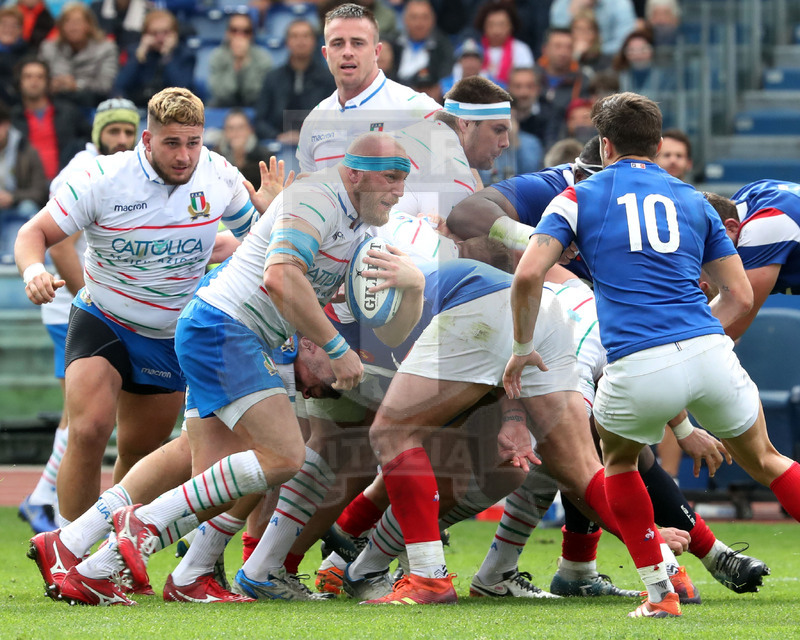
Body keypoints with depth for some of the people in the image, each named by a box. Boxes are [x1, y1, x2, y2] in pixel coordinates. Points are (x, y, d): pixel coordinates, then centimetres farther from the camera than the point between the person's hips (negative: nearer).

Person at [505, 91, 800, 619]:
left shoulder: (581, 198, 12)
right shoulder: (693, 200, 21)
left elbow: (528, 275, -1)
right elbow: (740, 297, 19)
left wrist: (522, 348, 12)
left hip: (639, 373, -2)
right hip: (709, 354, 2)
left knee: (619, 459, 29)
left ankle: (661, 594, 21)